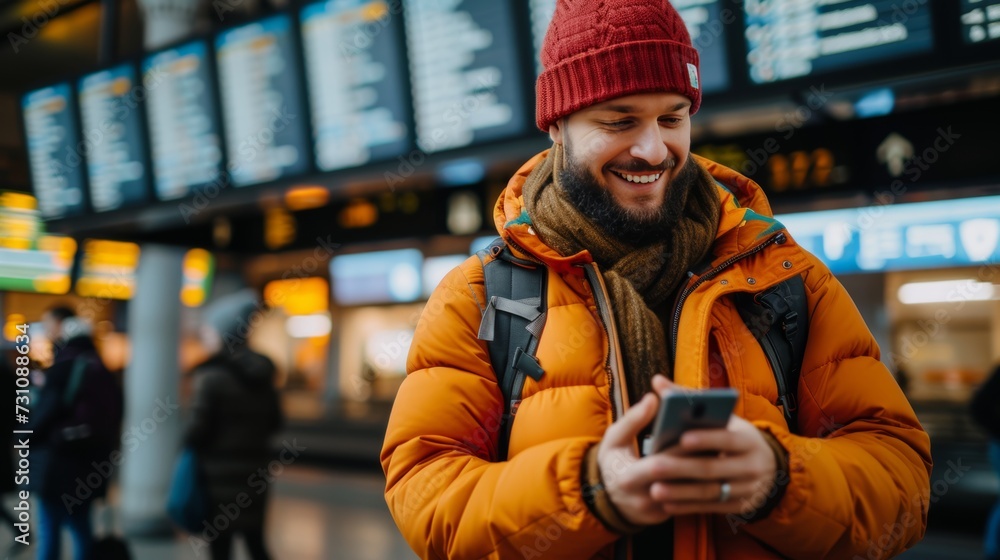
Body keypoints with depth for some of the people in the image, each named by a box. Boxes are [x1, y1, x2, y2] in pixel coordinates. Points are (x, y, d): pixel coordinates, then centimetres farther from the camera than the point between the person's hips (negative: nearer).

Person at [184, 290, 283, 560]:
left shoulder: (212, 376, -14)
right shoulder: (262, 371, 6)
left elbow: (199, 429, -15)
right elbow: (274, 422, 11)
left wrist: (188, 441, 5)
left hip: (220, 475, -6)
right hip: (255, 472, 6)